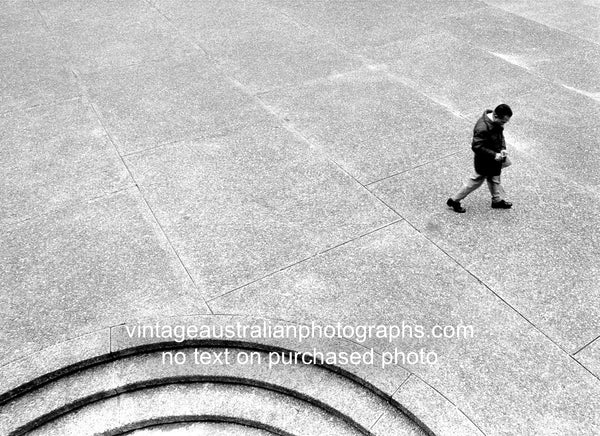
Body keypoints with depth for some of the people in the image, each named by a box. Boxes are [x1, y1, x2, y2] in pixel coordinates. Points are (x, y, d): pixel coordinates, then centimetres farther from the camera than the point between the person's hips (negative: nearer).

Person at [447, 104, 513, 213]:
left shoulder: (497, 123, -6)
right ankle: (454, 200, 23)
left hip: (494, 159, 8)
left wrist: (503, 149, -4)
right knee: (476, 181, 8)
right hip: (484, 162, -8)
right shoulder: (482, 128, -35)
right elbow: (476, 147, -31)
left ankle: (498, 200, 46)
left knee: (494, 179, 24)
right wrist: (494, 155, -27)